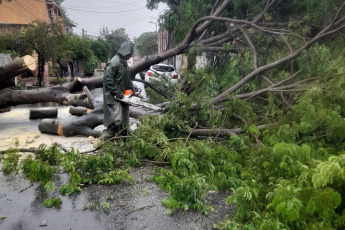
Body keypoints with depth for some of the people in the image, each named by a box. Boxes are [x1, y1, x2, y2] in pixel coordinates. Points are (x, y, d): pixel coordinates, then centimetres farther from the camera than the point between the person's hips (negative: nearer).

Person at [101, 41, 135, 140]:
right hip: (113, 97, -10)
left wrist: (131, 86, 9)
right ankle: (105, 139, -4)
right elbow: (107, 78, -24)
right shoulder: (115, 62, -18)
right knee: (116, 119, -14)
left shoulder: (124, 62, 12)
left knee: (124, 118, 15)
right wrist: (117, 92, -22)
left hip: (121, 96, 10)